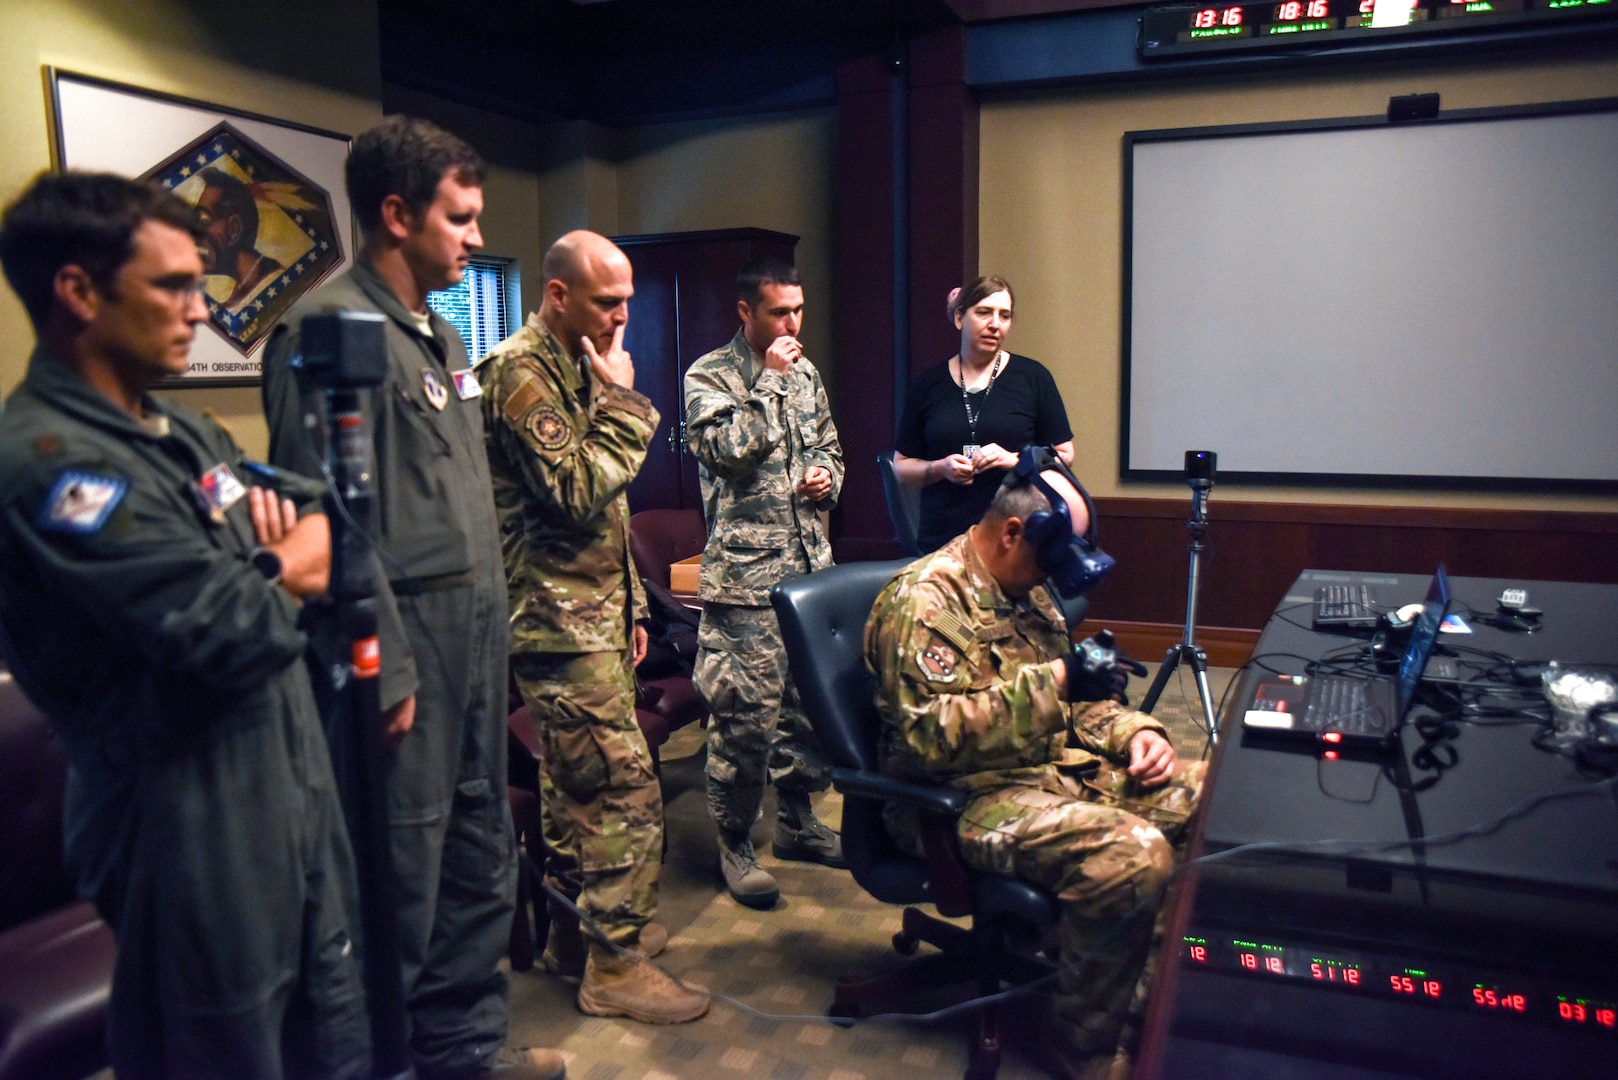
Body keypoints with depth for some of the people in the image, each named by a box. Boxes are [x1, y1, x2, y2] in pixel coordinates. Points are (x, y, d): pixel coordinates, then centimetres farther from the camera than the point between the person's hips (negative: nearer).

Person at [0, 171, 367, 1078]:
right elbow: (244, 631, -27)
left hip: (298, 787, 8)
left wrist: (274, 562, -9)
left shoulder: (181, 433, 9)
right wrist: (292, 571, -5)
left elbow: (325, 514, 13)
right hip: (197, 824, -8)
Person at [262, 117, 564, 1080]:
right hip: (407, 634, -9)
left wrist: (495, 626, 15)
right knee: (402, 879, 2)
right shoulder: (329, 328, -14)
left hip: (476, 627, 10)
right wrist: (384, 671, -19)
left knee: (481, 856, 19)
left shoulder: (439, 332, 15)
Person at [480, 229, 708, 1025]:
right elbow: (579, 493, -22)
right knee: (626, 789, -7)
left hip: (589, 616, 10)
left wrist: (628, 608, 21)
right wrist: (622, 403, -12)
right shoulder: (521, 372, -13)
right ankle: (616, 966, 5)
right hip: (561, 622, -10)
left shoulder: (575, 368, 18)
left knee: (574, 782, 17)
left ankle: (576, 932, 30)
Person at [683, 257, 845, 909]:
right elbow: (727, 451, -20)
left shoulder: (805, 374, 15)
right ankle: (735, 844, 12)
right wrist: (769, 382, -14)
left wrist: (829, 476, 3)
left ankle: (796, 821, 29)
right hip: (745, 569, -7)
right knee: (746, 709, -4)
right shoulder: (709, 376, -5)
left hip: (810, 562, 7)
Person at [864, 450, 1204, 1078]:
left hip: (1056, 766, 9)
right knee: (1132, 853, -30)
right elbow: (931, 734, -26)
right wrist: (1051, 680, -26)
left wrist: (1134, 731, 3)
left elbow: (1071, 700, 23)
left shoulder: (1025, 589, 13)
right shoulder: (926, 600, -16)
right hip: (965, 796, -9)